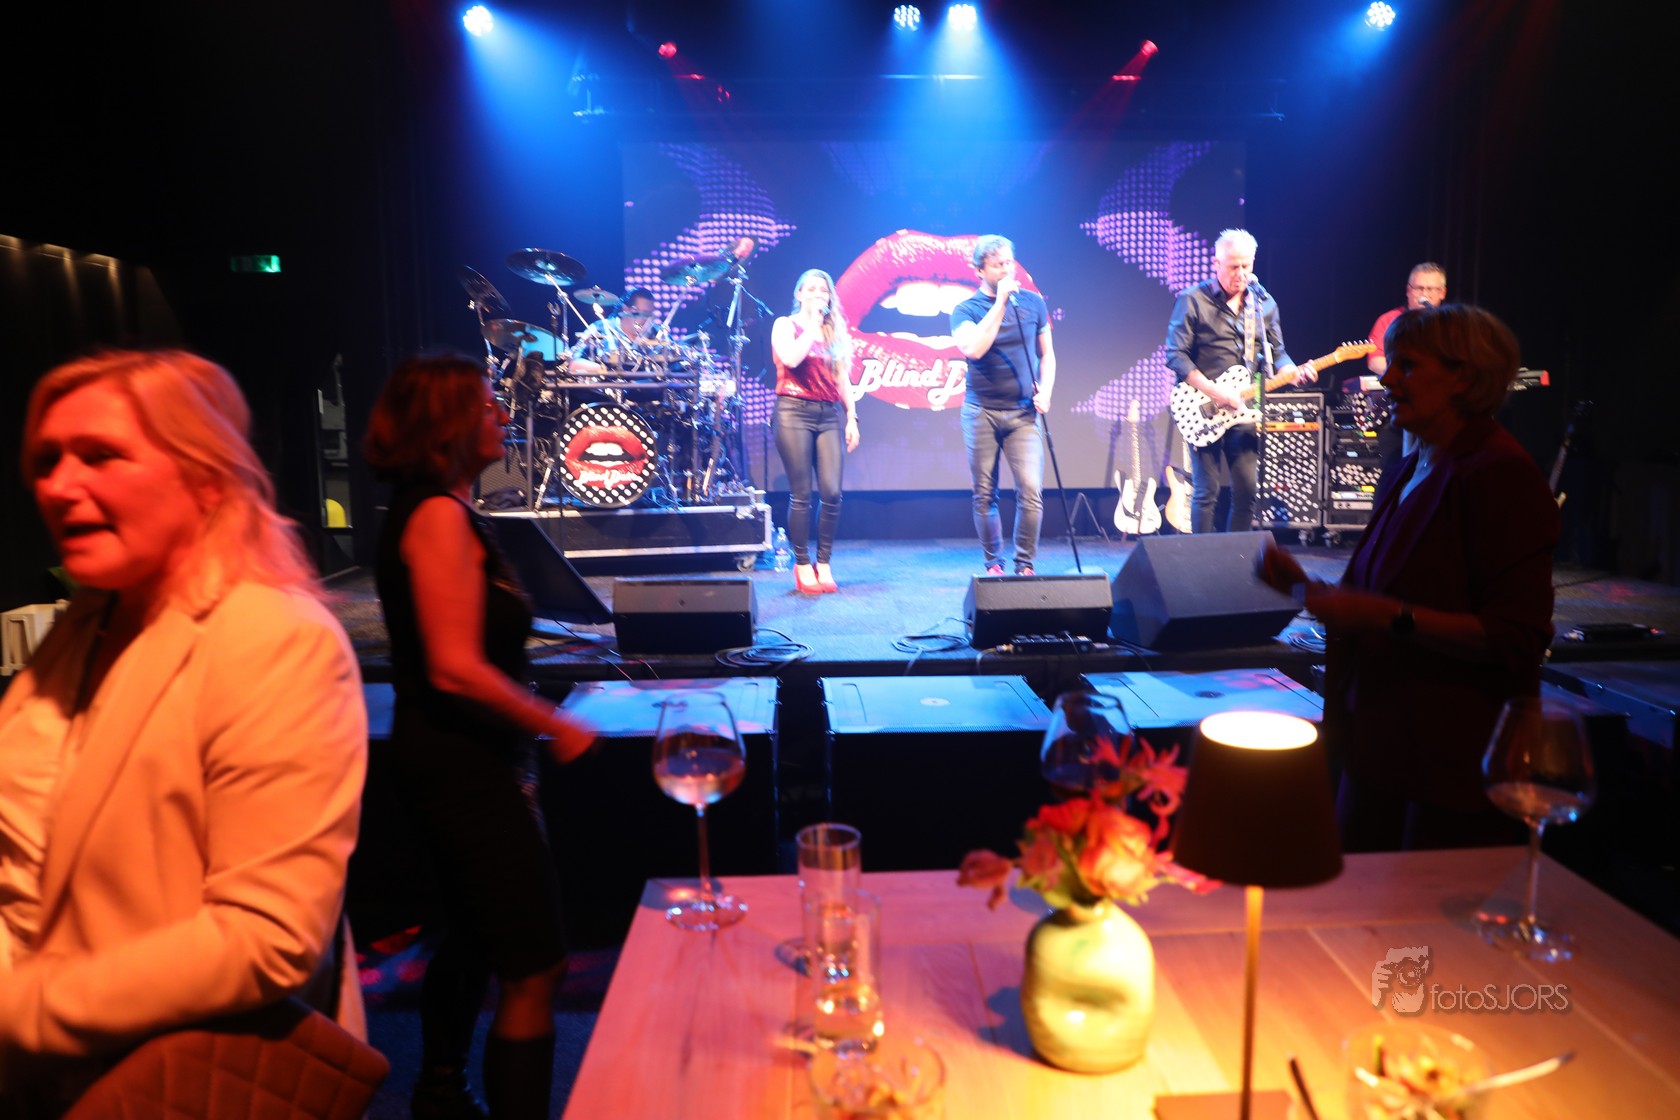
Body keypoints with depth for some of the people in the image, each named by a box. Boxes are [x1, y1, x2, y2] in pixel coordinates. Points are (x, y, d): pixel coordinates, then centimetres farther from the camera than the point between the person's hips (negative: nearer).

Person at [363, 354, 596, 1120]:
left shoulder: (432, 511, 11)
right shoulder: (441, 516, -19)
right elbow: (457, 668, -25)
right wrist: (557, 726, -15)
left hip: (458, 762, 11)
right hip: (464, 766, -11)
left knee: (473, 940, 25)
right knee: (534, 966, -5)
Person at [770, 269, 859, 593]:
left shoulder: (835, 332, 19)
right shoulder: (786, 325, 6)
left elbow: (843, 379, 16)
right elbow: (791, 358, -15)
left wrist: (851, 418, 7)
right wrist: (813, 325, -6)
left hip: (829, 414, 4)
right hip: (795, 411, -4)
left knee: (831, 492, -7)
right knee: (801, 494, -5)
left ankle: (823, 563, 4)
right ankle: (802, 564, 6)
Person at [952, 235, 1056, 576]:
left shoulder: (1033, 302, 8)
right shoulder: (966, 310, 0)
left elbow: (1047, 355, 15)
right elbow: (973, 348, -21)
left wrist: (1045, 391, -2)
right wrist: (1000, 302, -19)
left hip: (1023, 413, 1)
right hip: (981, 411, -1)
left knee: (1031, 490, -11)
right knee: (984, 494, 3)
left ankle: (1025, 565, 1)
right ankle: (993, 565, 16)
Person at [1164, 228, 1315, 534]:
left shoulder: (1264, 303, 12)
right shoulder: (1192, 301, -4)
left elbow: (1276, 353, 16)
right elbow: (1175, 355, -10)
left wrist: (1293, 373, -7)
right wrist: (1214, 392, -18)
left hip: (1244, 409, 5)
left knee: (1247, 491, 5)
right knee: (1206, 492, -5)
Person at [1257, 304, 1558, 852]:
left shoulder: (1501, 474, -14)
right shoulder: (1414, 469, 12)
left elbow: (1516, 637, -20)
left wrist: (1385, 615, -25)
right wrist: (1305, 585, 4)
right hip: (1380, 748, 8)